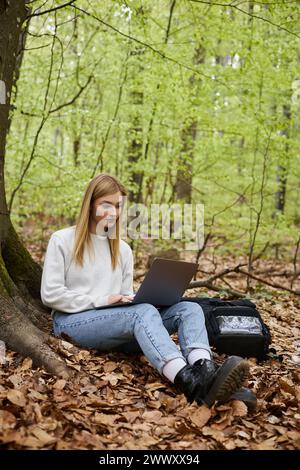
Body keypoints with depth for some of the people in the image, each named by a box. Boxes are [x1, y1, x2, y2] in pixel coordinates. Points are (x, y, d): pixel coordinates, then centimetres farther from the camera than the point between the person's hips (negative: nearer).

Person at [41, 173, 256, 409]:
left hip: (118, 323, 6)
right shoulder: (62, 241, 4)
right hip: (73, 321, -5)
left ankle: (204, 371, -50)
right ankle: (187, 381, -60)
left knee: (189, 308, -18)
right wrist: (101, 300, -12)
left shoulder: (123, 249, 19)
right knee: (143, 312, -35)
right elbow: (50, 294, -4)